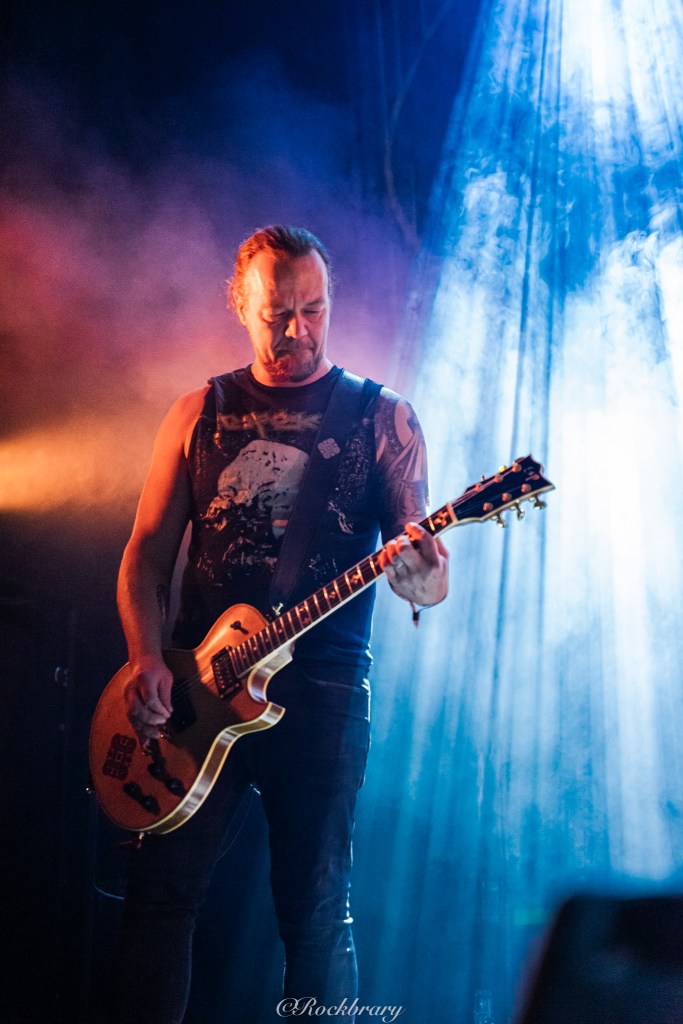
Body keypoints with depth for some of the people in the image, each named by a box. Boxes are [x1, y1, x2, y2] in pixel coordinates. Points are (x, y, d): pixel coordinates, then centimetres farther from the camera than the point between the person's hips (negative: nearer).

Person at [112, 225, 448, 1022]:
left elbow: (422, 564, -1)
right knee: (162, 890, 1)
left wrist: (423, 577, -26)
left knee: (315, 911, 2)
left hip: (323, 687, -2)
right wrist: (146, 660, -6)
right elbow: (146, 553, 10)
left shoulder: (382, 419, 5)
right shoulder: (200, 413, 10)